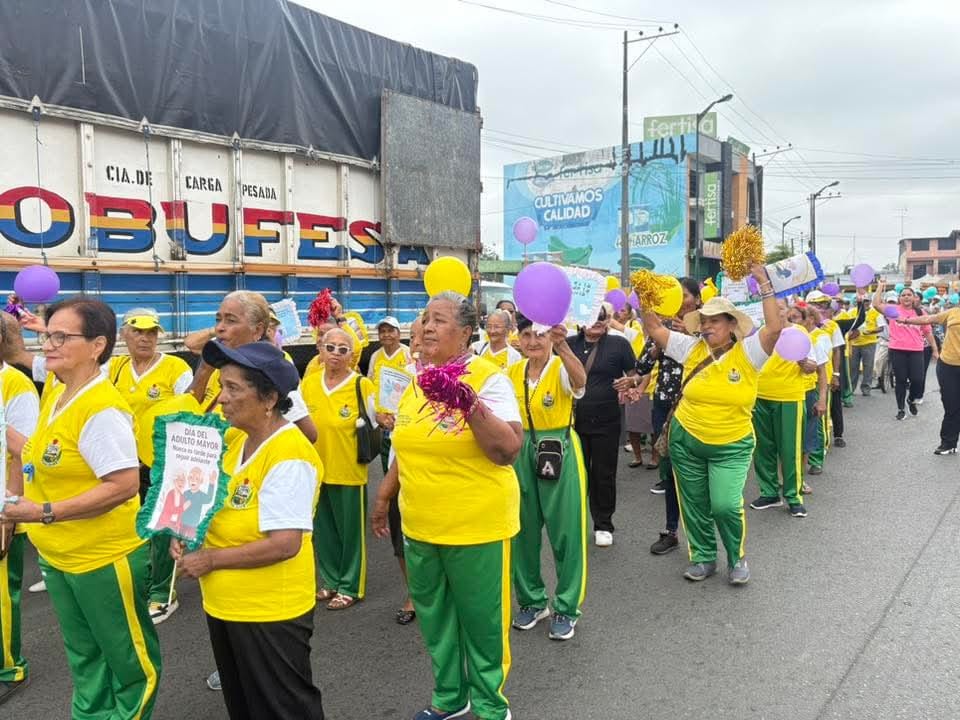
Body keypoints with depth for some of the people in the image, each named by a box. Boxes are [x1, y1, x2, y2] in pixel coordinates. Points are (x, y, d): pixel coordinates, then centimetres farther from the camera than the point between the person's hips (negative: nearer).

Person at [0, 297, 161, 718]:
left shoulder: (101, 409, -23)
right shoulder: (56, 396, 5)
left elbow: (124, 485, -27)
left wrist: (45, 513, -25)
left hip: (105, 557, -9)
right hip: (59, 555, 9)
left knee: (129, 659, 12)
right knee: (84, 657, 25)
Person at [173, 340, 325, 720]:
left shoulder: (288, 457, -25)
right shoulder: (238, 441, 3)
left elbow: (285, 544, -29)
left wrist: (210, 559, -19)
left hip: (269, 613, -9)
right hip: (225, 604, 9)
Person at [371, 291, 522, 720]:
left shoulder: (489, 378, -13)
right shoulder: (417, 381, 6)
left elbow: (509, 450, -21)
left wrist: (471, 405, -30)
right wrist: (383, 496, 22)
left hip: (476, 525, -6)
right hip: (420, 525, 6)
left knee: (480, 619, 9)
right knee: (434, 617, 19)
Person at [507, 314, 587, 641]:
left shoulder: (561, 367, -13)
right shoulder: (513, 373, 3)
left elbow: (580, 379, -39)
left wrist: (562, 346, -57)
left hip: (561, 451, -5)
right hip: (523, 453, 5)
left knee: (566, 532, 4)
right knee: (523, 531, 13)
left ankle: (566, 608, 21)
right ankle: (532, 600, 32)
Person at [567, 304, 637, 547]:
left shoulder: (618, 344, -3)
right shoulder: (569, 343, 3)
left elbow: (633, 377, 2)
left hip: (606, 422, -2)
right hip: (574, 420, 2)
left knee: (604, 474, 8)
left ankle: (603, 525, 23)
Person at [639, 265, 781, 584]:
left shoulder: (746, 353, -8)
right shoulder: (692, 349, -1)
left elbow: (774, 328, -23)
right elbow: (654, 329, -1)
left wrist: (765, 285, -24)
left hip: (731, 447, -3)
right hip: (686, 441, 3)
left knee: (726, 505, -11)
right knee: (694, 505, 13)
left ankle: (737, 558, 17)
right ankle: (703, 557, 34)